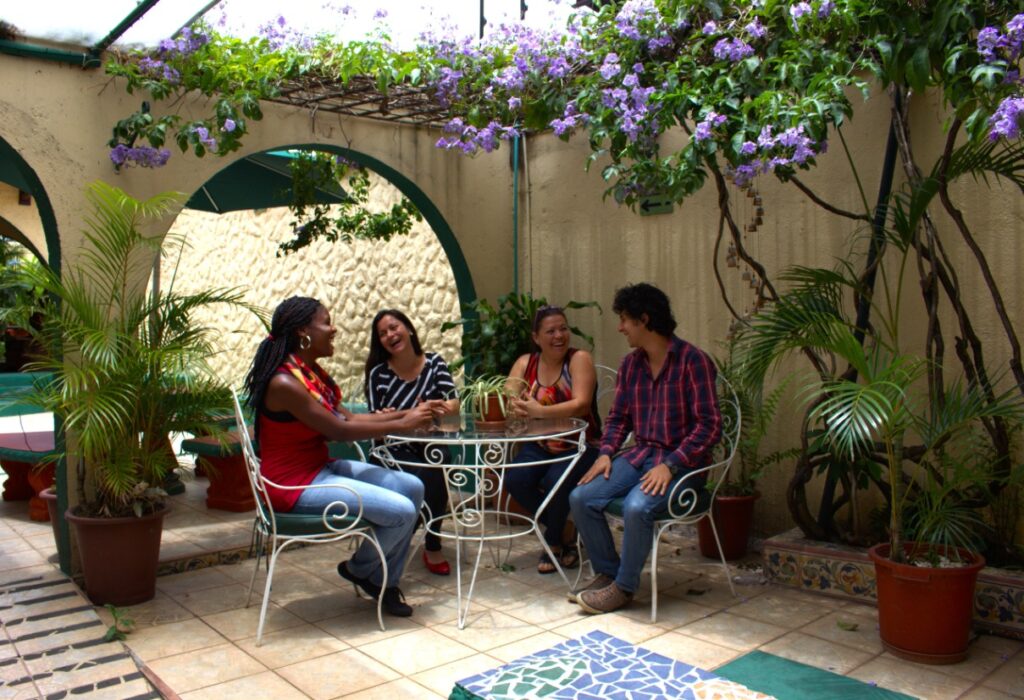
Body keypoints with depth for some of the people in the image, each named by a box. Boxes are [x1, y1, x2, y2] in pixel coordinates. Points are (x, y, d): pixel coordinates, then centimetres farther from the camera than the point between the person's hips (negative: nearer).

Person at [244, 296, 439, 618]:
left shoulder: (312, 372, 6)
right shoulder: (284, 382, -23)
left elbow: (348, 417, 7)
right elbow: (340, 430, -21)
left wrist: (405, 413, 0)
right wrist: (402, 425, -14)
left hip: (322, 468, 10)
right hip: (296, 484, -10)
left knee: (412, 487, 3)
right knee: (401, 511, -18)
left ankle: (386, 582, 13)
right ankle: (359, 569, 13)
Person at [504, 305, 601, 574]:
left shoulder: (579, 359, -9)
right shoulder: (525, 363, 5)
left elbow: (582, 404, -22)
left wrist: (539, 411, -33)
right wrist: (515, 407, -29)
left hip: (580, 446, -4)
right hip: (540, 446, 4)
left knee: (556, 481, -31)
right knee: (514, 480, -22)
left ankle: (553, 541, 2)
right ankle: (562, 531, 4)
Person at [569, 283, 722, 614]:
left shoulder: (692, 361, -12)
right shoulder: (630, 364, 9)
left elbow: (709, 425, -15)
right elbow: (618, 416, 17)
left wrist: (670, 466, -23)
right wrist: (606, 453, -2)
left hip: (681, 462, -6)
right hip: (640, 455, 7)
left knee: (637, 507, -33)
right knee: (581, 498, -13)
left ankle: (623, 587, -9)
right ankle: (607, 572, 6)